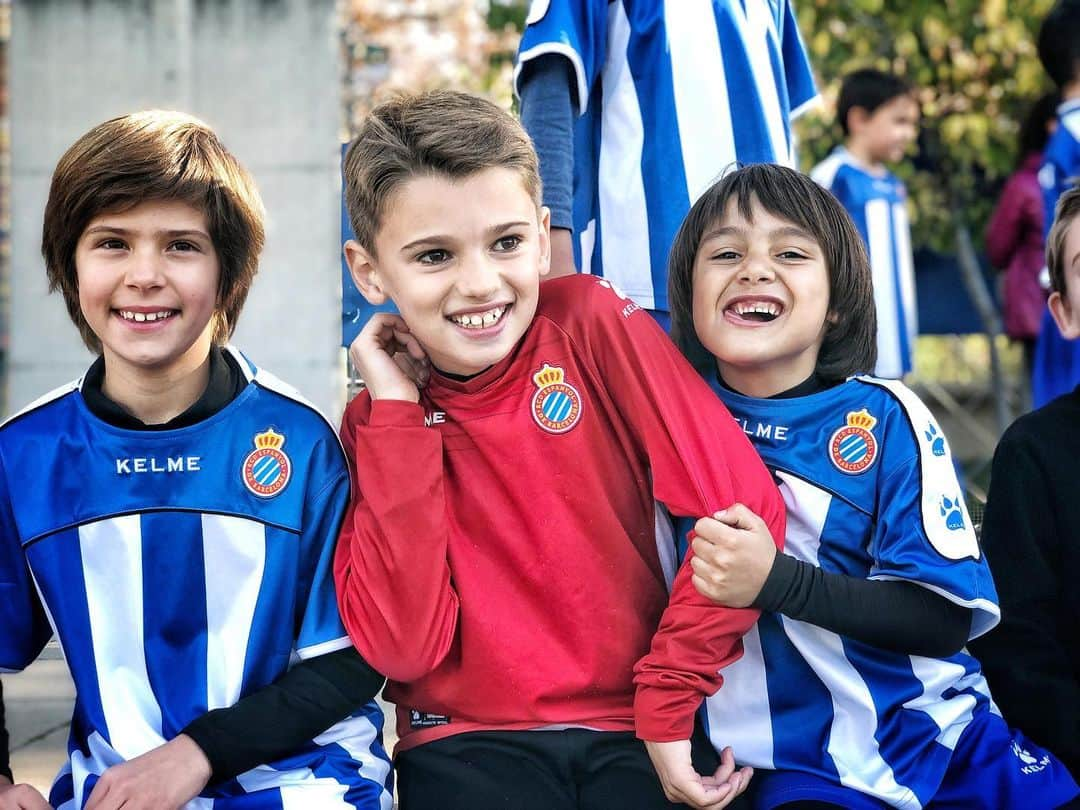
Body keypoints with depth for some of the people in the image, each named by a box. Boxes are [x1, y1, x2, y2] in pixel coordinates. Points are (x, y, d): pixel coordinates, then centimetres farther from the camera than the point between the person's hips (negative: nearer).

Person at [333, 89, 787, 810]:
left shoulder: (591, 321, -2)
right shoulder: (376, 421, 3)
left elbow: (744, 506, -9)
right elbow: (401, 646, -11)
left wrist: (667, 709, -9)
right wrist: (398, 409, -8)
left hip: (636, 737, -1)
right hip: (468, 743, 1)